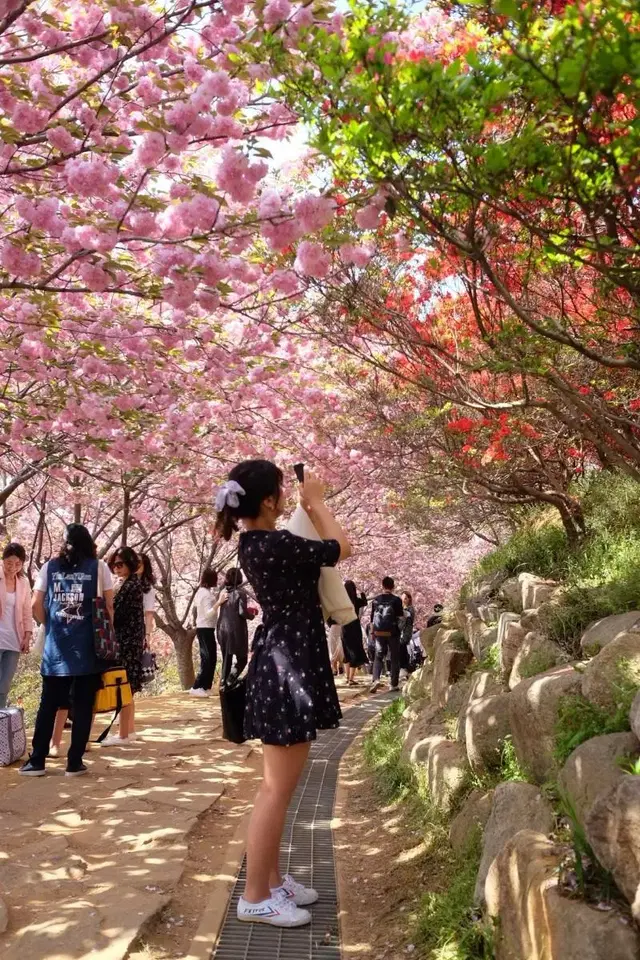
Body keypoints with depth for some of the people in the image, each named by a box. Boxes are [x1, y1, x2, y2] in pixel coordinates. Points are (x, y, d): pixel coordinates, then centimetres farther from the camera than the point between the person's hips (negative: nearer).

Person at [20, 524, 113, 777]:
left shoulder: (49, 567, 6)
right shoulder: (98, 567, 0)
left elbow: (36, 605, 5)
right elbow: (109, 605, -2)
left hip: (56, 646, 2)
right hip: (88, 647, -2)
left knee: (48, 705, 10)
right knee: (83, 706, 4)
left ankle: (36, 761, 13)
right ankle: (74, 762, 6)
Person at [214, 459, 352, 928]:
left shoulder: (256, 543, 7)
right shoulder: (275, 545, -22)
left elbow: (314, 549, 23)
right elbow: (341, 547, -10)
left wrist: (310, 507, 15)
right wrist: (316, 501, 1)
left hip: (282, 663, 11)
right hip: (288, 668, -11)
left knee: (278, 785, 19)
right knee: (278, 790, -1)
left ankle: (272, 879, 31)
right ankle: (255, 897, 10)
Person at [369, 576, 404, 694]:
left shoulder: (376, 600, 4)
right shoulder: (396, 600, -6)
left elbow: (372, 617, 7)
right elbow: (401, 617, -6)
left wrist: (372, 632, 16)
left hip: (379, 632, 2)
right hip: (392, 632, -2)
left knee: (378, 657, 8)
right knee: (395, 658, 9)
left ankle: (376, 679, -15)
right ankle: (394, 684, 9)